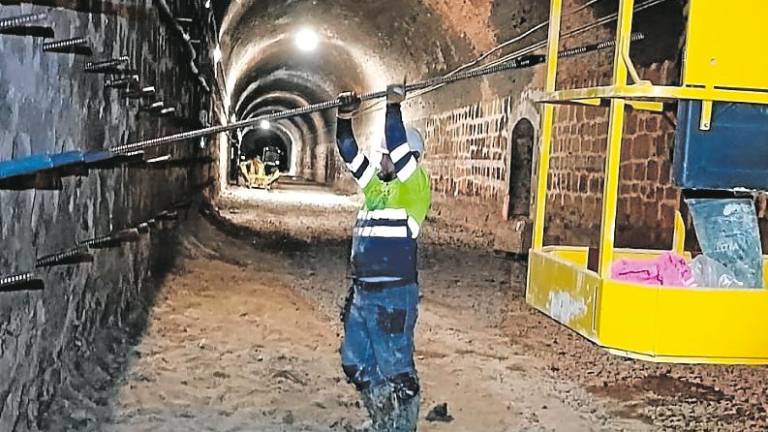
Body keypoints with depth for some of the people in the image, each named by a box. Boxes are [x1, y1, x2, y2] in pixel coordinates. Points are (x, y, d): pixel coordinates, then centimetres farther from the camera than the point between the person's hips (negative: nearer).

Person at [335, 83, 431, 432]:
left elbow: (399, 148, -20)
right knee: (356, 364, 17)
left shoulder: (415, 187, -6)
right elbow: (350, 154, 9)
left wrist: (393, 107, -19)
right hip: (361, 292, 8)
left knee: (396, 372, 0)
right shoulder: (375, 186, 14)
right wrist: (345, 118, -2)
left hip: (393, 295, -8)